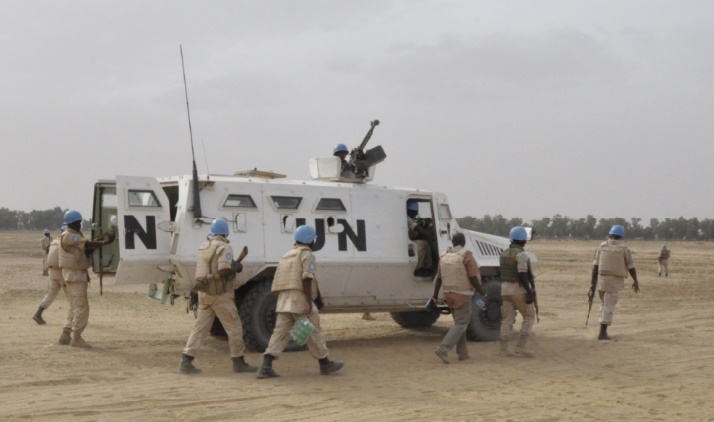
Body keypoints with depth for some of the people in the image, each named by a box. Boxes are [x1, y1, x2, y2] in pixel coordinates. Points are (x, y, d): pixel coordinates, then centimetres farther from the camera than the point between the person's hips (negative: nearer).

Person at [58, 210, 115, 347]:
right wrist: (105, 242, -30)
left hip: (79, 274, 10)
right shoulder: (68, 236, -14)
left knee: (76, 307, 14)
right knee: (81, 307, -10)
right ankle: (76, 338, -7)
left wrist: (98, 245, -9)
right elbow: (88, 244, -25)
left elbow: (86, 251, 9)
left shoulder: (76, 235, 17)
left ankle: (66, 335, 17)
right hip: (74, 274, -10)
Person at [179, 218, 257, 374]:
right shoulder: (224, 247, -13)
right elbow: (223, 271, -25)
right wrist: (236, 268, -6)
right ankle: (238, 362, 9)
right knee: (234, 327, 4)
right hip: (220, 294, -7)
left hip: (204, 293, 7)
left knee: (200, 327, 9)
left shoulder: (204, 247, 13)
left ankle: (186, 361, 2)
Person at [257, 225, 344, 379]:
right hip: (300, 298, -7)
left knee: (280, 332, 1)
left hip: (283, 299, 7)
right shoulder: (307, 254, -2)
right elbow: (307, 279, -14)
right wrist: (309, 302, -19)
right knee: (313, 332, 5)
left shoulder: (287, 255, 24)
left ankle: (266, 366, -11)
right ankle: (325, 364, 16)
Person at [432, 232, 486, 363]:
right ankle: (443, 349, -20)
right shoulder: (466, 256, -13)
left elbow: (438, 278, 7)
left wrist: (435, 296, 13)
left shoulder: (444, 256, 5)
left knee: (459, 322, 18)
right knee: (461, 324, -5)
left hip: (449, 295, 7)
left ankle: (462, 353, 17)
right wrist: (483, 294, -7)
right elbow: (473, 278, -16)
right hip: (463, 295, -7)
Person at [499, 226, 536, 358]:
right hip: (518, 289, -7)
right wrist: (529, 291, -19)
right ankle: (522, 345, -2)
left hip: (505, 289, 7)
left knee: (507, 319, 9)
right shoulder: (521, 254, -14)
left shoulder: (504, 254, 10)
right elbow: (522, 275, -21)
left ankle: (505, 347, 5)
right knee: (529, 316, 5)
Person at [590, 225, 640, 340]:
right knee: (609, 306, -1)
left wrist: (593, 283, 0)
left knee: (604, 304, 18)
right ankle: (602, 332, -6)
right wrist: (635, 281, 11)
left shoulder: (602, 246, 1)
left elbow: (596, 265, -2)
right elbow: (631, 267, -2)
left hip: (602, 279, 3)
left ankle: (603, 330, 14)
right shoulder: (624, 248, -5)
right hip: (616, 281, -3)